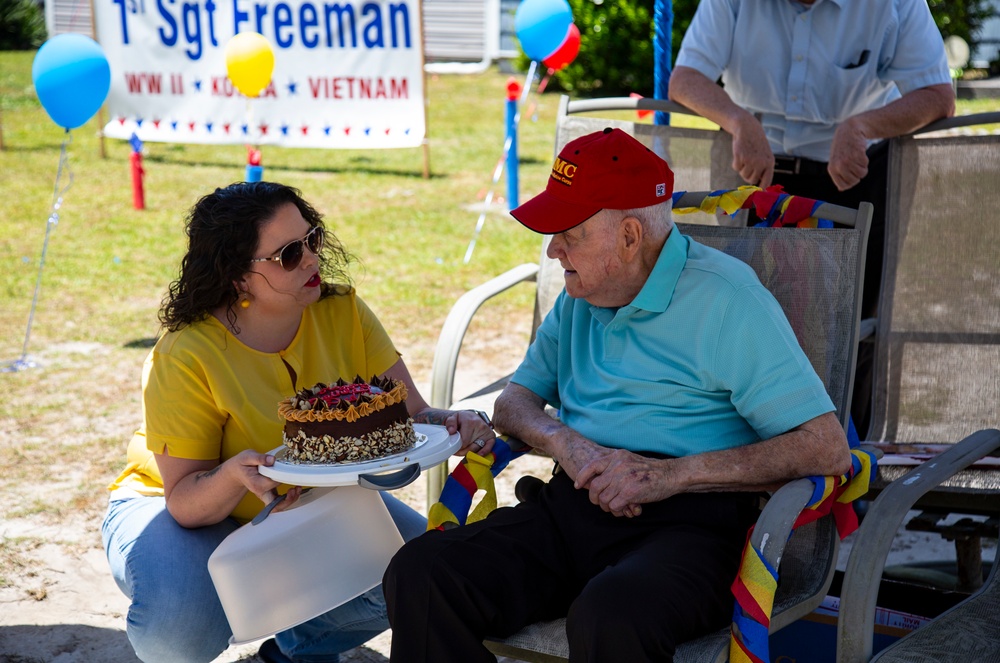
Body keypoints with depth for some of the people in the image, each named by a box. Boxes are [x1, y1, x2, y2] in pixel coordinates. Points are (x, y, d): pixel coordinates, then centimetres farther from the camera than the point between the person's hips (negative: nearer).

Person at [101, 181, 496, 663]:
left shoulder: (343, 313, -15)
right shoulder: (186, 357, -27)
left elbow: (411, 416, -14)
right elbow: (185, 504, -25)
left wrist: (451, 425, -38)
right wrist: (236, 474, -47)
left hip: (311, 502, 5)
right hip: (195, 509, -4)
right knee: (181, 624, -34)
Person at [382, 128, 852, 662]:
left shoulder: (726, 298, -5)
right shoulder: (580, 297, 19)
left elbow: (826, 449, -11)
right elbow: (513, 402, 23)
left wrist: (674, 473, -17)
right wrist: (563, 443, -2)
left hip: (688, 521, -6)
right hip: (574, 504, 6)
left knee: (608, 618, -39)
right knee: (419, 573, -20)